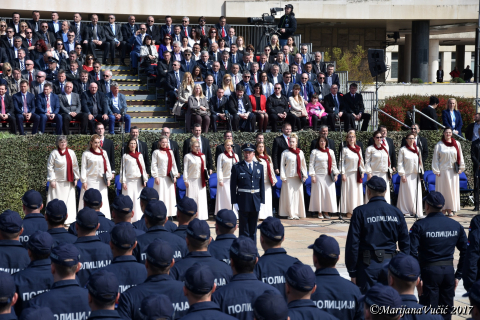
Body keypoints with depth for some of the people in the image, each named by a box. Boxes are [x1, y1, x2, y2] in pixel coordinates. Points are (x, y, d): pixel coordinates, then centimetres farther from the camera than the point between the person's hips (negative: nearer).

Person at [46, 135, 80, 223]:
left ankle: (68, 220, 12)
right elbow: (50, 167, -4)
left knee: (69, 200, 5)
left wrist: (76, 178, 8)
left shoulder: (71, 153, 7)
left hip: (69, 182, 4)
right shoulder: (54, 153, -4)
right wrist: (52, 180, -10)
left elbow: (75, 166, 12)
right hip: (57, 181, -4)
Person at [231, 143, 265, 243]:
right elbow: (233, 186, -2)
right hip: (243, 201, -3)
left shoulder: (259, 167, 9)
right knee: (244, 229, 1)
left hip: (256, 201, 3)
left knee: (253, 229, 10)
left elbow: (262, 185, 9)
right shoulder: (237, 167, -1)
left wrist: (262, 201, 4)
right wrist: (234, 202, -8)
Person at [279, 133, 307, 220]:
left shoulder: (300, 152, 8)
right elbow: (282, 165, 0)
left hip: (298, 177, 3)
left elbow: (303, 164, 14)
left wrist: (304, 175, 9)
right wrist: (283, 177, -5)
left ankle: (297, 213, 10)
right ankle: (290, 214, 3)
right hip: (289, 177, -3)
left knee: (298, 194, 2)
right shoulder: (285, 153, 0)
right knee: (289, 195, -3)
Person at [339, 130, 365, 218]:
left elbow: (361, 161, 14)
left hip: (357, 174, 4)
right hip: (348, 173, -4)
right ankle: (348, 211, 3)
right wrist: (342, 173, -11)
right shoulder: (344, 149, -4)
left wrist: (362, 171, 9)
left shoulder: (358, 149, 9)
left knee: (358, 192, 5)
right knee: (349, 192, -2)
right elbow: (341, 161, -6)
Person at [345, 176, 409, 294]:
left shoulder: (360, 212, -6)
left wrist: (352, 271, -2)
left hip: (368, 265, -3)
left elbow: (353, 244, -8)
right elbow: (405, 244, 9)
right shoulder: (396, 213, 5)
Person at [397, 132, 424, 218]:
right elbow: (400, 163, -3)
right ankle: (406, 211, 3)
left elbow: (420, 161, 15)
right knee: (407, 192, -4)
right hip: (407, 174, -4)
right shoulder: (403, 150, -2)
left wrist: (421, 172, 8)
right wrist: (402, 174, -8)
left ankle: (416, 211, 6)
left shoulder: (417, 149, 11)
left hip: (416, 175, 4)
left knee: (417, 193, 2)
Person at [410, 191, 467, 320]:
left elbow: (412, 253, -15)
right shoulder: (456, 226, 4)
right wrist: (458, 275, 9)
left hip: (429, 271, -3)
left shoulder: (419, 226, -8)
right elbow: (466, 251, 5)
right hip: (449, 271, 4)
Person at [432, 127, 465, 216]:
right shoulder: (439, 145, 1)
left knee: (453, 189, 2)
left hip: (453, 171, 2)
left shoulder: (457, 144, 6)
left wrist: (461, 168, 5)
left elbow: (460, 156, 10)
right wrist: (436, 170, -4)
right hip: (443, 171, -2)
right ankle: (443, 209, 3)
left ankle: (450, 209, 7)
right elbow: (435, 158, 2)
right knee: (443, 189, -1)